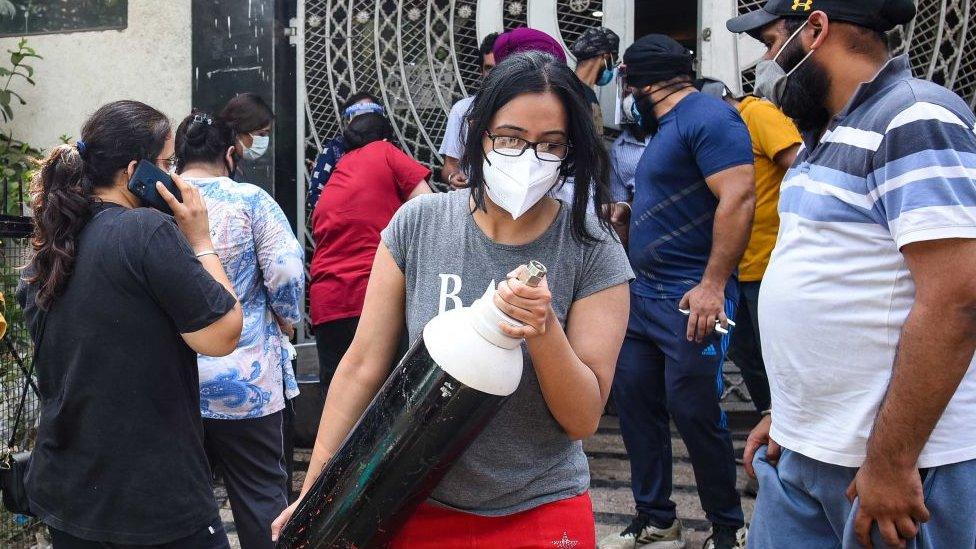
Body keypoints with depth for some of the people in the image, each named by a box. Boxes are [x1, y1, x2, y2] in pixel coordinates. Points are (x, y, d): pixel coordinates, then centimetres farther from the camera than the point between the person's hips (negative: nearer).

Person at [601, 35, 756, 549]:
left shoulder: (708, 116, -12)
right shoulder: (667, 127, 18)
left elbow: (739, 197, -22)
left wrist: (713, 285, -25)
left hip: (690, 299, -10)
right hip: (645, 295, 10)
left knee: (693, 413, -5)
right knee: (634, 401, 10)